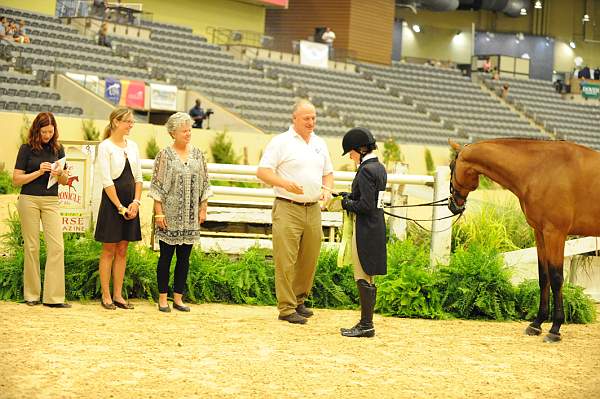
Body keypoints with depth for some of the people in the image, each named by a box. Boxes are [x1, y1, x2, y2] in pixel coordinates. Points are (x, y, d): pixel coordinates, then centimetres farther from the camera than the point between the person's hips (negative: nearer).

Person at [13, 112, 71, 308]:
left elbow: (65, 181, 15)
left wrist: (60, 173, -8)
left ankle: (54, 296, -7)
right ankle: (31, 294, 12)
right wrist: (39, 172, -14)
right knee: (31, 247, 2)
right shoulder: (27, 149, 0)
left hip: (51, 201, 2)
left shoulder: (57, 149, 9)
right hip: (29, 200, -2)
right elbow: (16, 179, -3)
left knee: (57, 246, -8)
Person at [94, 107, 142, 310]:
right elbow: (107, 181, -12)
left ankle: (118, 295, 14)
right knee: (109, 250, 0)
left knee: (122, 250, 9)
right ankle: (106, 296, 6)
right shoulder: (105, 147, -8)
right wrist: (120, 207, -14)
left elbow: (138, 177, 11)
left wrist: (136, 202, -3)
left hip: (130, 203, 6)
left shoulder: (132, 146, 11)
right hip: (111, 202, -6)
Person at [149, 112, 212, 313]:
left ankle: (178, 297, 15)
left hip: (191, 217, 4)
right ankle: (163, 298, 9)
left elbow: (204, 183, 12)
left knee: (184, 257, 7)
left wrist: (203, 209, 7)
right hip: (170, 215, -4)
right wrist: (159, 213, -10)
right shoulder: (165, 155, -4)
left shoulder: (197, 154, 8)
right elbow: (157, 185, -5)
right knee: (166, 256, 2)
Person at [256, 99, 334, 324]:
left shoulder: (320, 144, 16)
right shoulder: (281, 142, -3)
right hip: (288, 209, -6)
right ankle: (286, 308, -2)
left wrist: (327, 189, 3)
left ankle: (298, 301, 25)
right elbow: (262, 172, -8)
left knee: (309, 259, 10)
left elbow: (328, 173, 25)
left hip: (313, 210, 6)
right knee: (286, 261, -6)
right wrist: (286, 184, -22)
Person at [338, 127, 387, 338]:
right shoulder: (379, 168, 12)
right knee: (368, 279, 14)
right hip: (377, 228, 10)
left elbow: (366, 205, -22)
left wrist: (347, 203, -6)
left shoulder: (365, 170, -18)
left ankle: (366, 325, 2)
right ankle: (367, 322, 20)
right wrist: (350, 197, 12)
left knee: (363, 278, -3)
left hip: (365, 231, -10)